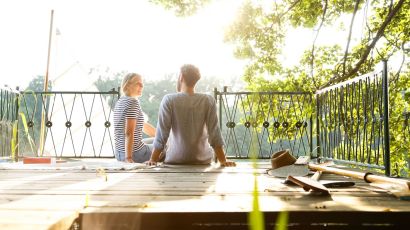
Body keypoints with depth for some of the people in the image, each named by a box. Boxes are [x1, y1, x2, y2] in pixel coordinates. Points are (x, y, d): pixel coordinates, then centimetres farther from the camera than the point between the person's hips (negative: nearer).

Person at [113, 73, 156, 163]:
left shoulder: (120, 101, 12)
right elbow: (129, 132, -24)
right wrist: (128, 157, -24)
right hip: (135, 153, -9)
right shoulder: (133, 102, -16)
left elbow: (143, 125, 19)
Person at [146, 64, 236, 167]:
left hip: (174, 161, -1)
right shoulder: (208, 100, -6)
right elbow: (214, 133, -7)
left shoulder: (169, 100, -10)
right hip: (202, 161, 1)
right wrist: (223, 161, -2)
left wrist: (153, 160, -3)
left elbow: (162, 133, -10)